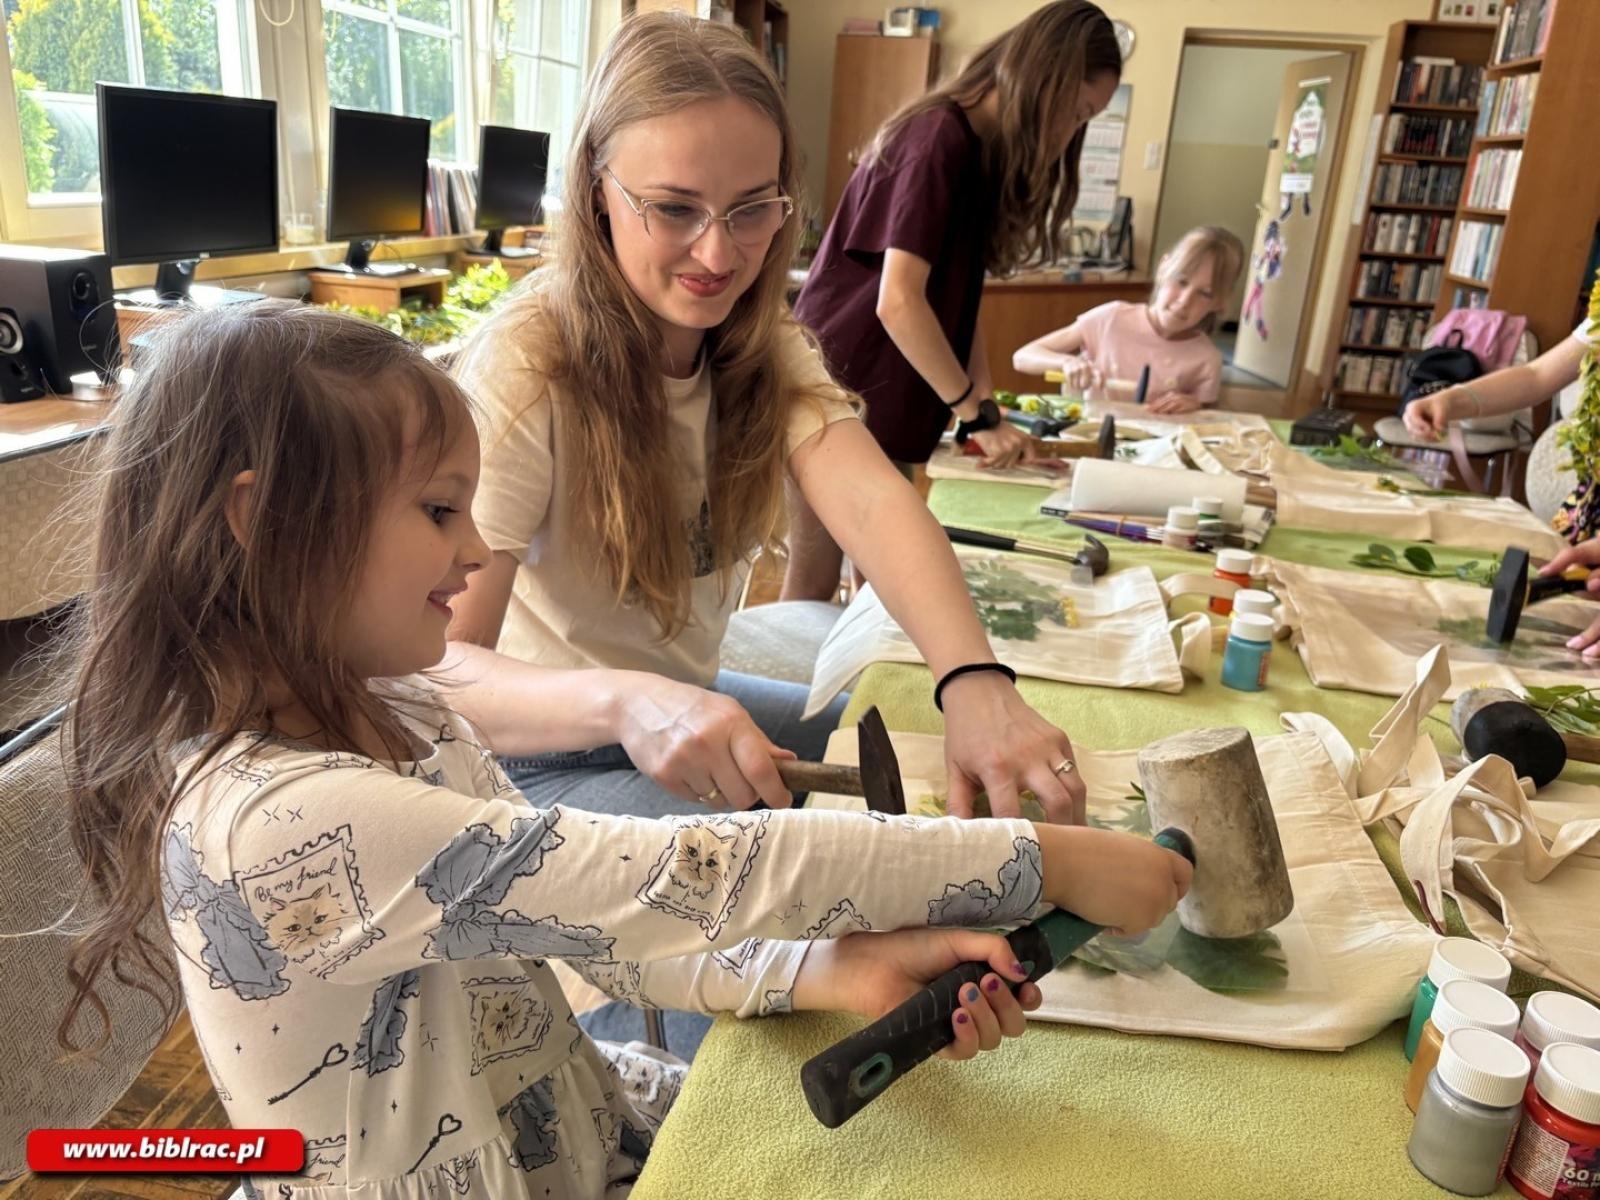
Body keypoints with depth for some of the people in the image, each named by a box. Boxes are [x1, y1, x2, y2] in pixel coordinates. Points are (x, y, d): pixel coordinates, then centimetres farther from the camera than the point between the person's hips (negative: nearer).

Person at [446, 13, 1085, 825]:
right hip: (544, 755, -6)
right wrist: (626, 700, -51)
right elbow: (435, 667, -31)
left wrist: (975, 683, -43)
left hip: (689, 706, 6)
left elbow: (871, 504, -25)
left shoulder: (761, 345, -5)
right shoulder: (522, 369, -25)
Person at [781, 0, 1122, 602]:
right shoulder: (937, 139, -16)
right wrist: (979, 413, -16)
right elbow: (897, 303, -24)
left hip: (883, 405, 9)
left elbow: (956, 302, 11)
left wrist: (986, 413, 0)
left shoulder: (982, 152, 13)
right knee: (813, 586, -1)